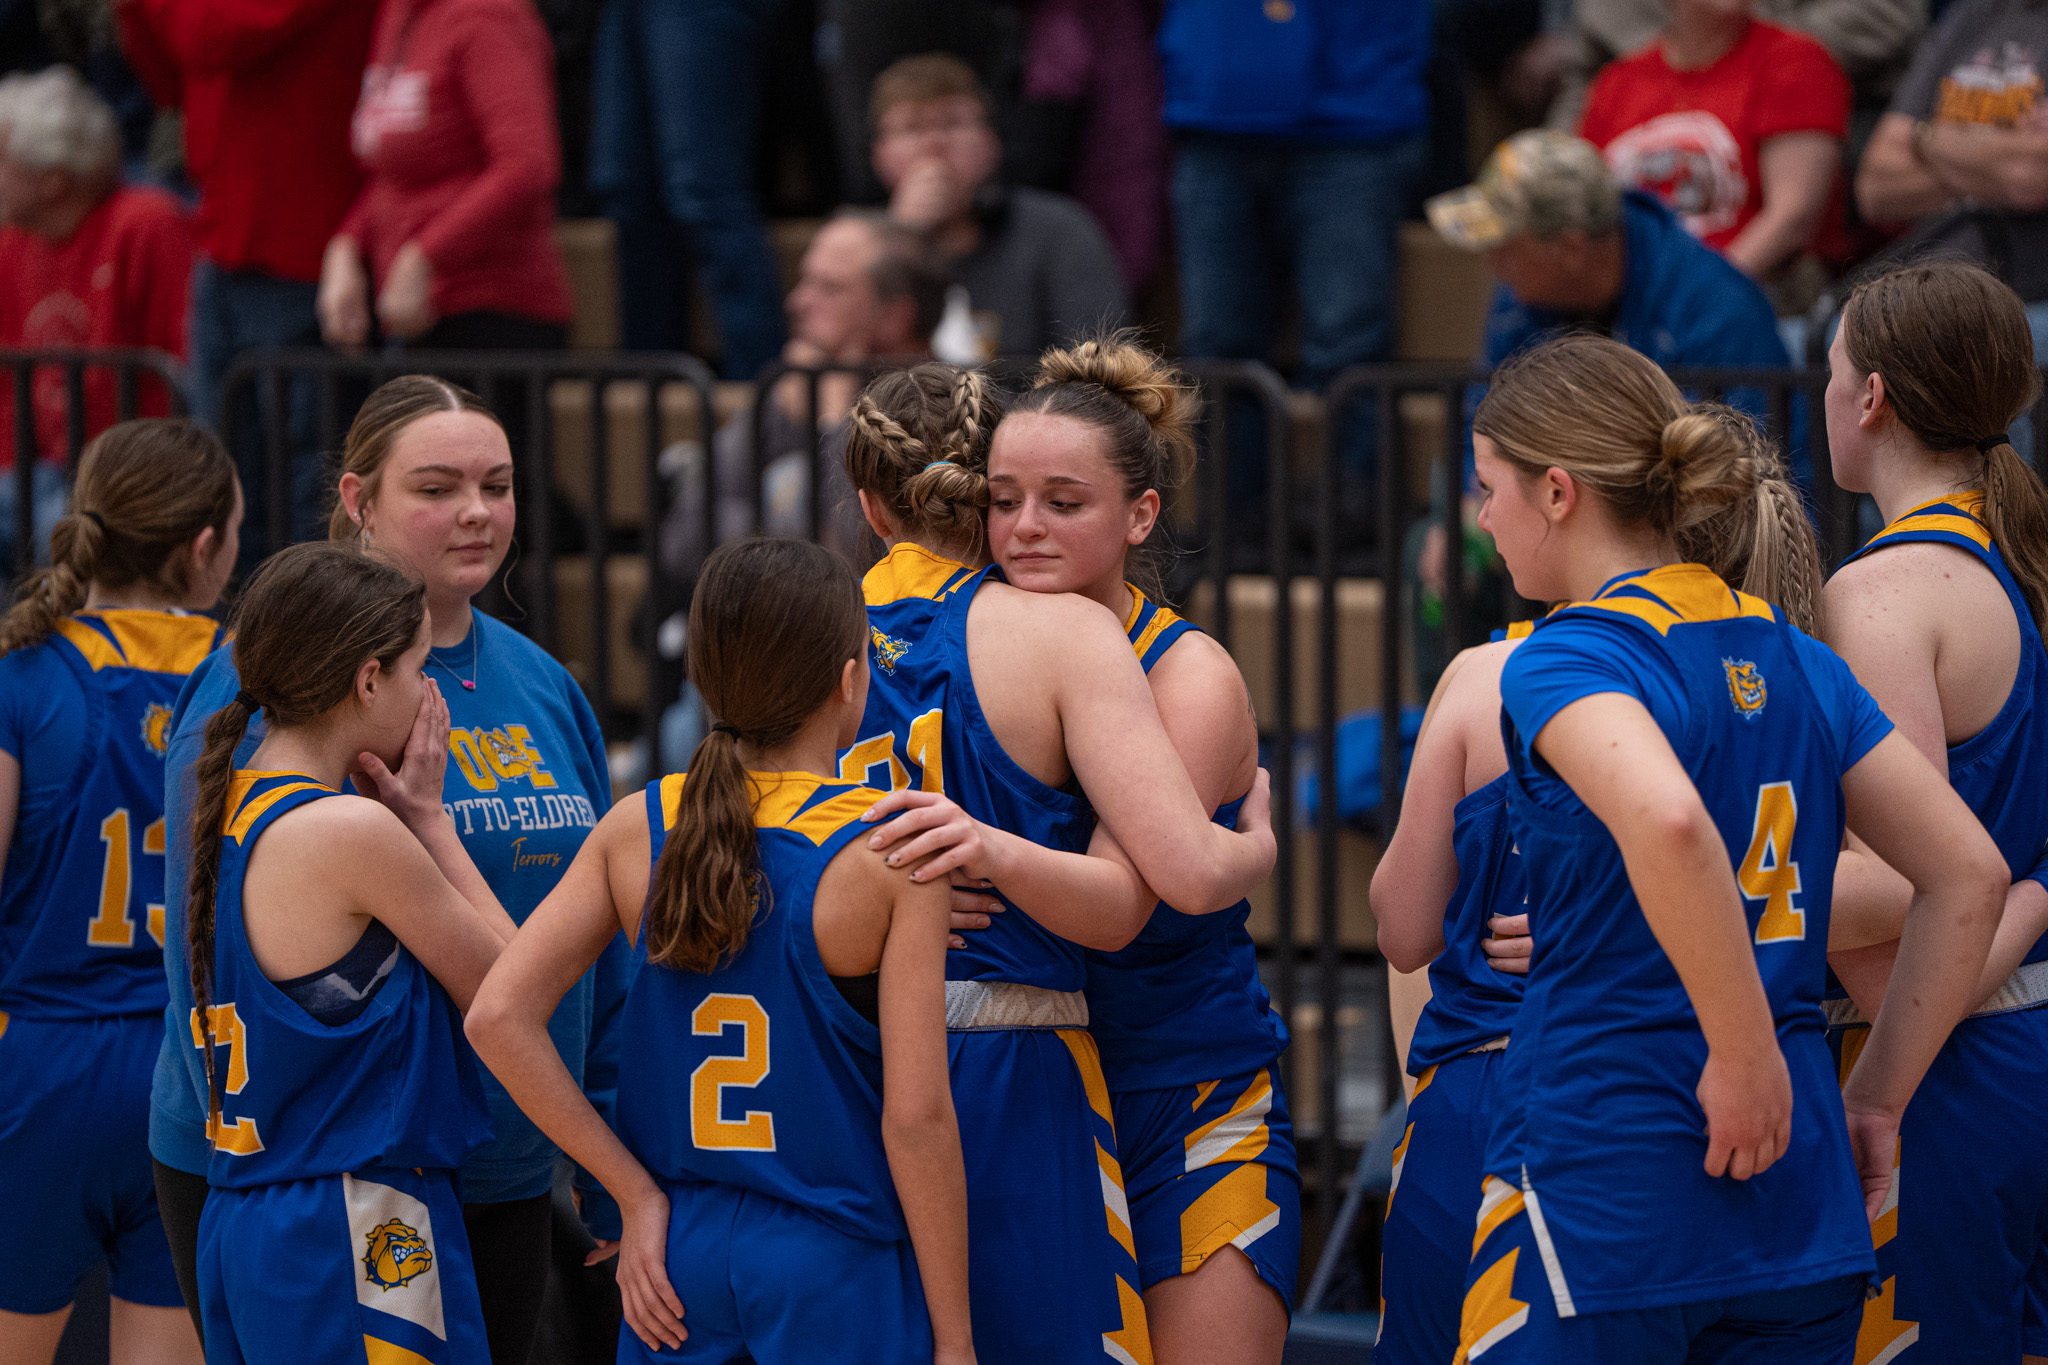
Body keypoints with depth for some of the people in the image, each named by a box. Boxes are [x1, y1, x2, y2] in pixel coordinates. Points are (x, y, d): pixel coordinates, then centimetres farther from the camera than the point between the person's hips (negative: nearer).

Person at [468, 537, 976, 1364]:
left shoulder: (638, 830, 0)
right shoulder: (892, 854, -11)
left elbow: (499, 1017, -8)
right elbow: (915, 1116, -13)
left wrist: (638, 1193, -2)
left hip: (679, 1264, 4)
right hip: (838, 1266, -4)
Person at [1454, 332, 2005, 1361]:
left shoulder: (1562, 663, -10)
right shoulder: (1793, 658, 12)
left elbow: (1667, 822, -31)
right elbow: (1970, 872, 12)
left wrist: (1742, 1054, -22)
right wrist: (1877, 1097, 14)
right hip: (1800, 1200, 7)